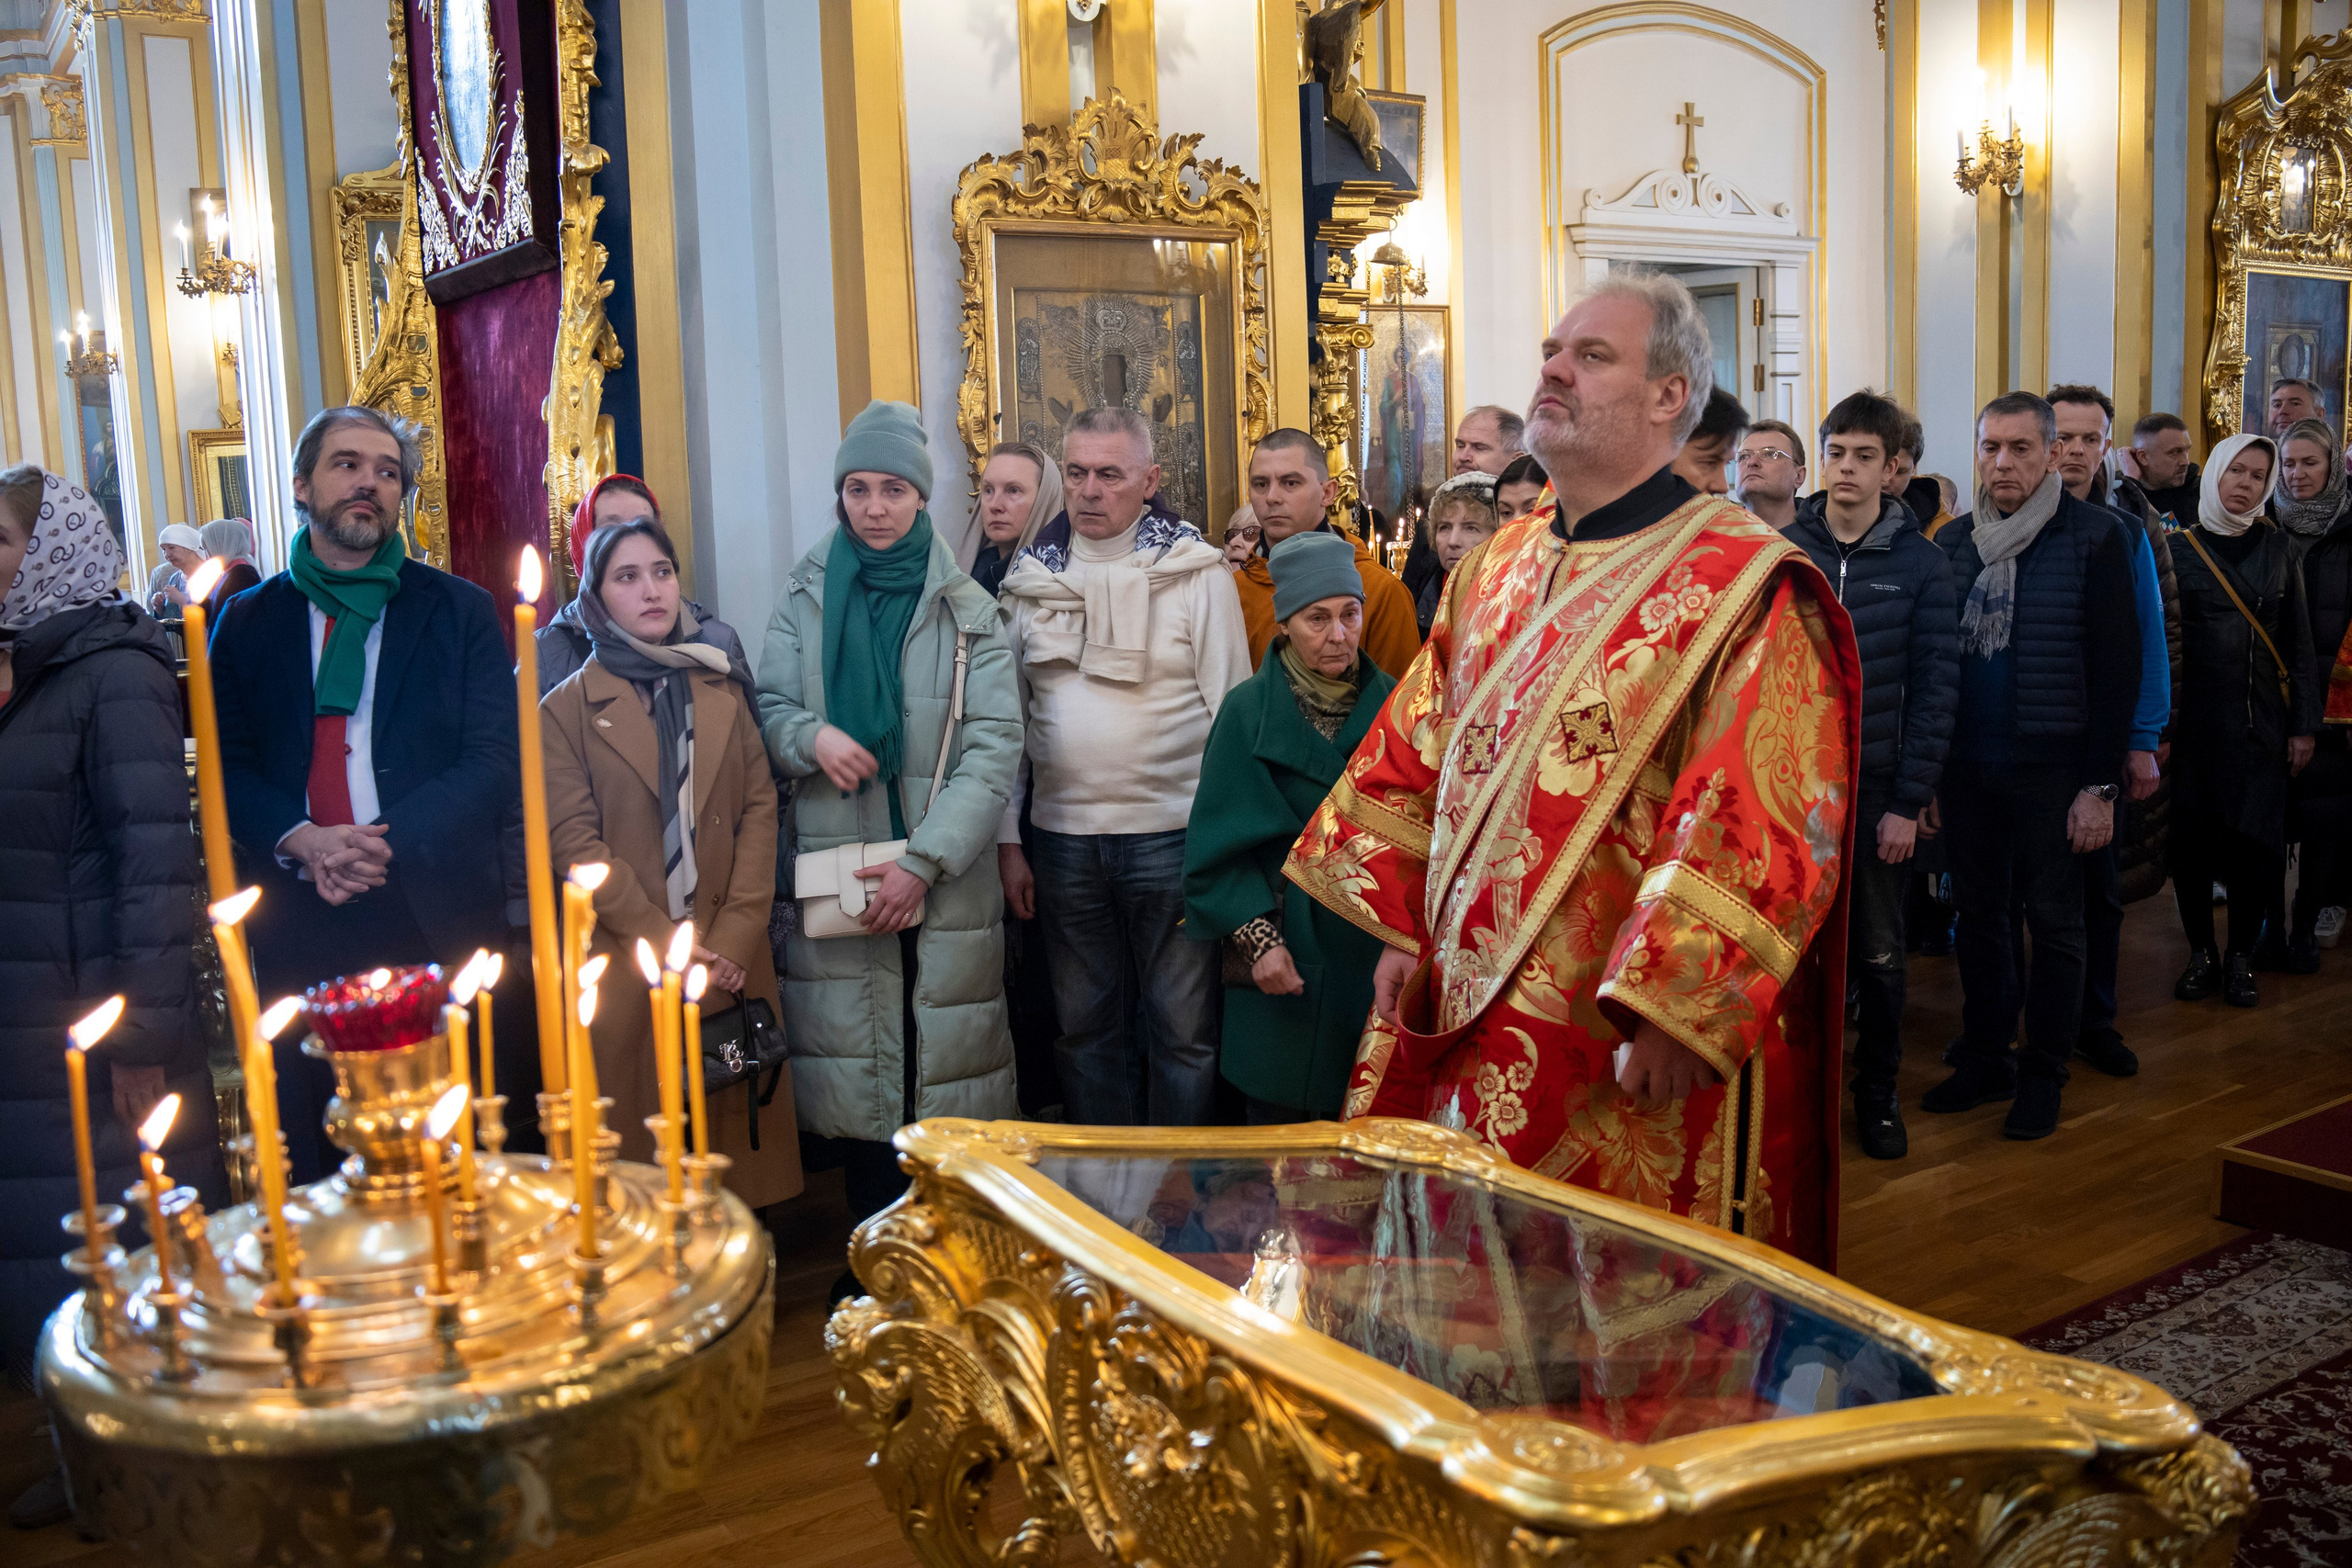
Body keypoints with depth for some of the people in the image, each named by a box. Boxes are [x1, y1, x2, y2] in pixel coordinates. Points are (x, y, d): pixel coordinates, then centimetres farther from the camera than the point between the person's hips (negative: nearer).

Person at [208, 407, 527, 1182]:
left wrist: (390, 843, -14)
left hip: (437, 915, -1)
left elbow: (496, 760, -1)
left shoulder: (458, 610, 7)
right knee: (313, 1163, 6)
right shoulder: (249, 621, 13)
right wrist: (302, 841, -12)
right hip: (299, 925, 2)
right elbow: (227, 768, 7)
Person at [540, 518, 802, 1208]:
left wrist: (736, 935, -7)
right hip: (625, 965, -2)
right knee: (641, 1140, 0)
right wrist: (668, 945, -11)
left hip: (730, 959, 3)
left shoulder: (723, 691, 13)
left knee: (738, 1132, 3)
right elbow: (575, 843, -4)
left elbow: (760, 808, 6)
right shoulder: (567, 709, 3)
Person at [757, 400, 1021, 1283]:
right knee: (851, 1080, 2)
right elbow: (768, 710, 12)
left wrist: (923, 861, -13)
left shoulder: (967, 612, 4)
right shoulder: (805, 600, 10)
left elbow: (995, 747, -4)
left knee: (944, 1072, -1)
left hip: (944, 882, -1)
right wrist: (812, 736, -13)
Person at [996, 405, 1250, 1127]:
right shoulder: (1031, 577, 7)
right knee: (1086, 1025, 13)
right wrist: (1007, 838, 5)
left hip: (1172, 833, -3)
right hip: (1064, 838, 3)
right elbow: (1008, 717, 9)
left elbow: (1232, 714, -3)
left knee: (1182, 1027, 5)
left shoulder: (1198, 573, -3)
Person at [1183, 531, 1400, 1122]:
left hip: (1376, 954, 2)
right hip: (1288, 961, -2)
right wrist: (1259, 937, -15)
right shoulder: (1250, 711, -2)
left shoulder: (1389, 705, 6)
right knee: (1281, 1116, 3)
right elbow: (1221, 843, -5)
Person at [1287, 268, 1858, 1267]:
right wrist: (1402, 933, 10)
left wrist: (1671, 1016, -21)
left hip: (1639, 1056, -6)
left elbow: (1764, 829, -19)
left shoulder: (1746, 587, -13)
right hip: (1473, 1021, 7)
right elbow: (1414, 762, 14)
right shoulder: (1495, 569, 10)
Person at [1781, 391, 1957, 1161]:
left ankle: (1877, 1091, 27)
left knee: (1878, 952, 10)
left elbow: (1935, 688, -3)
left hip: (1877, 784, 0)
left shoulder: (1921, 563, -2)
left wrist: (1909, 802, -8)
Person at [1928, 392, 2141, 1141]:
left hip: (2051, 768, -4)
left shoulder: (2094, 536, -5)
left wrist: (2101, 784, -11)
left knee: (2053, 920, 6)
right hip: (1966, 766, 4)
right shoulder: (1952, 540, 7)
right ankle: (1985, 1058, 25)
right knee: (1979, 913, 12)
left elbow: (2117, 666, -7)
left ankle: (2043, 1073, 18)